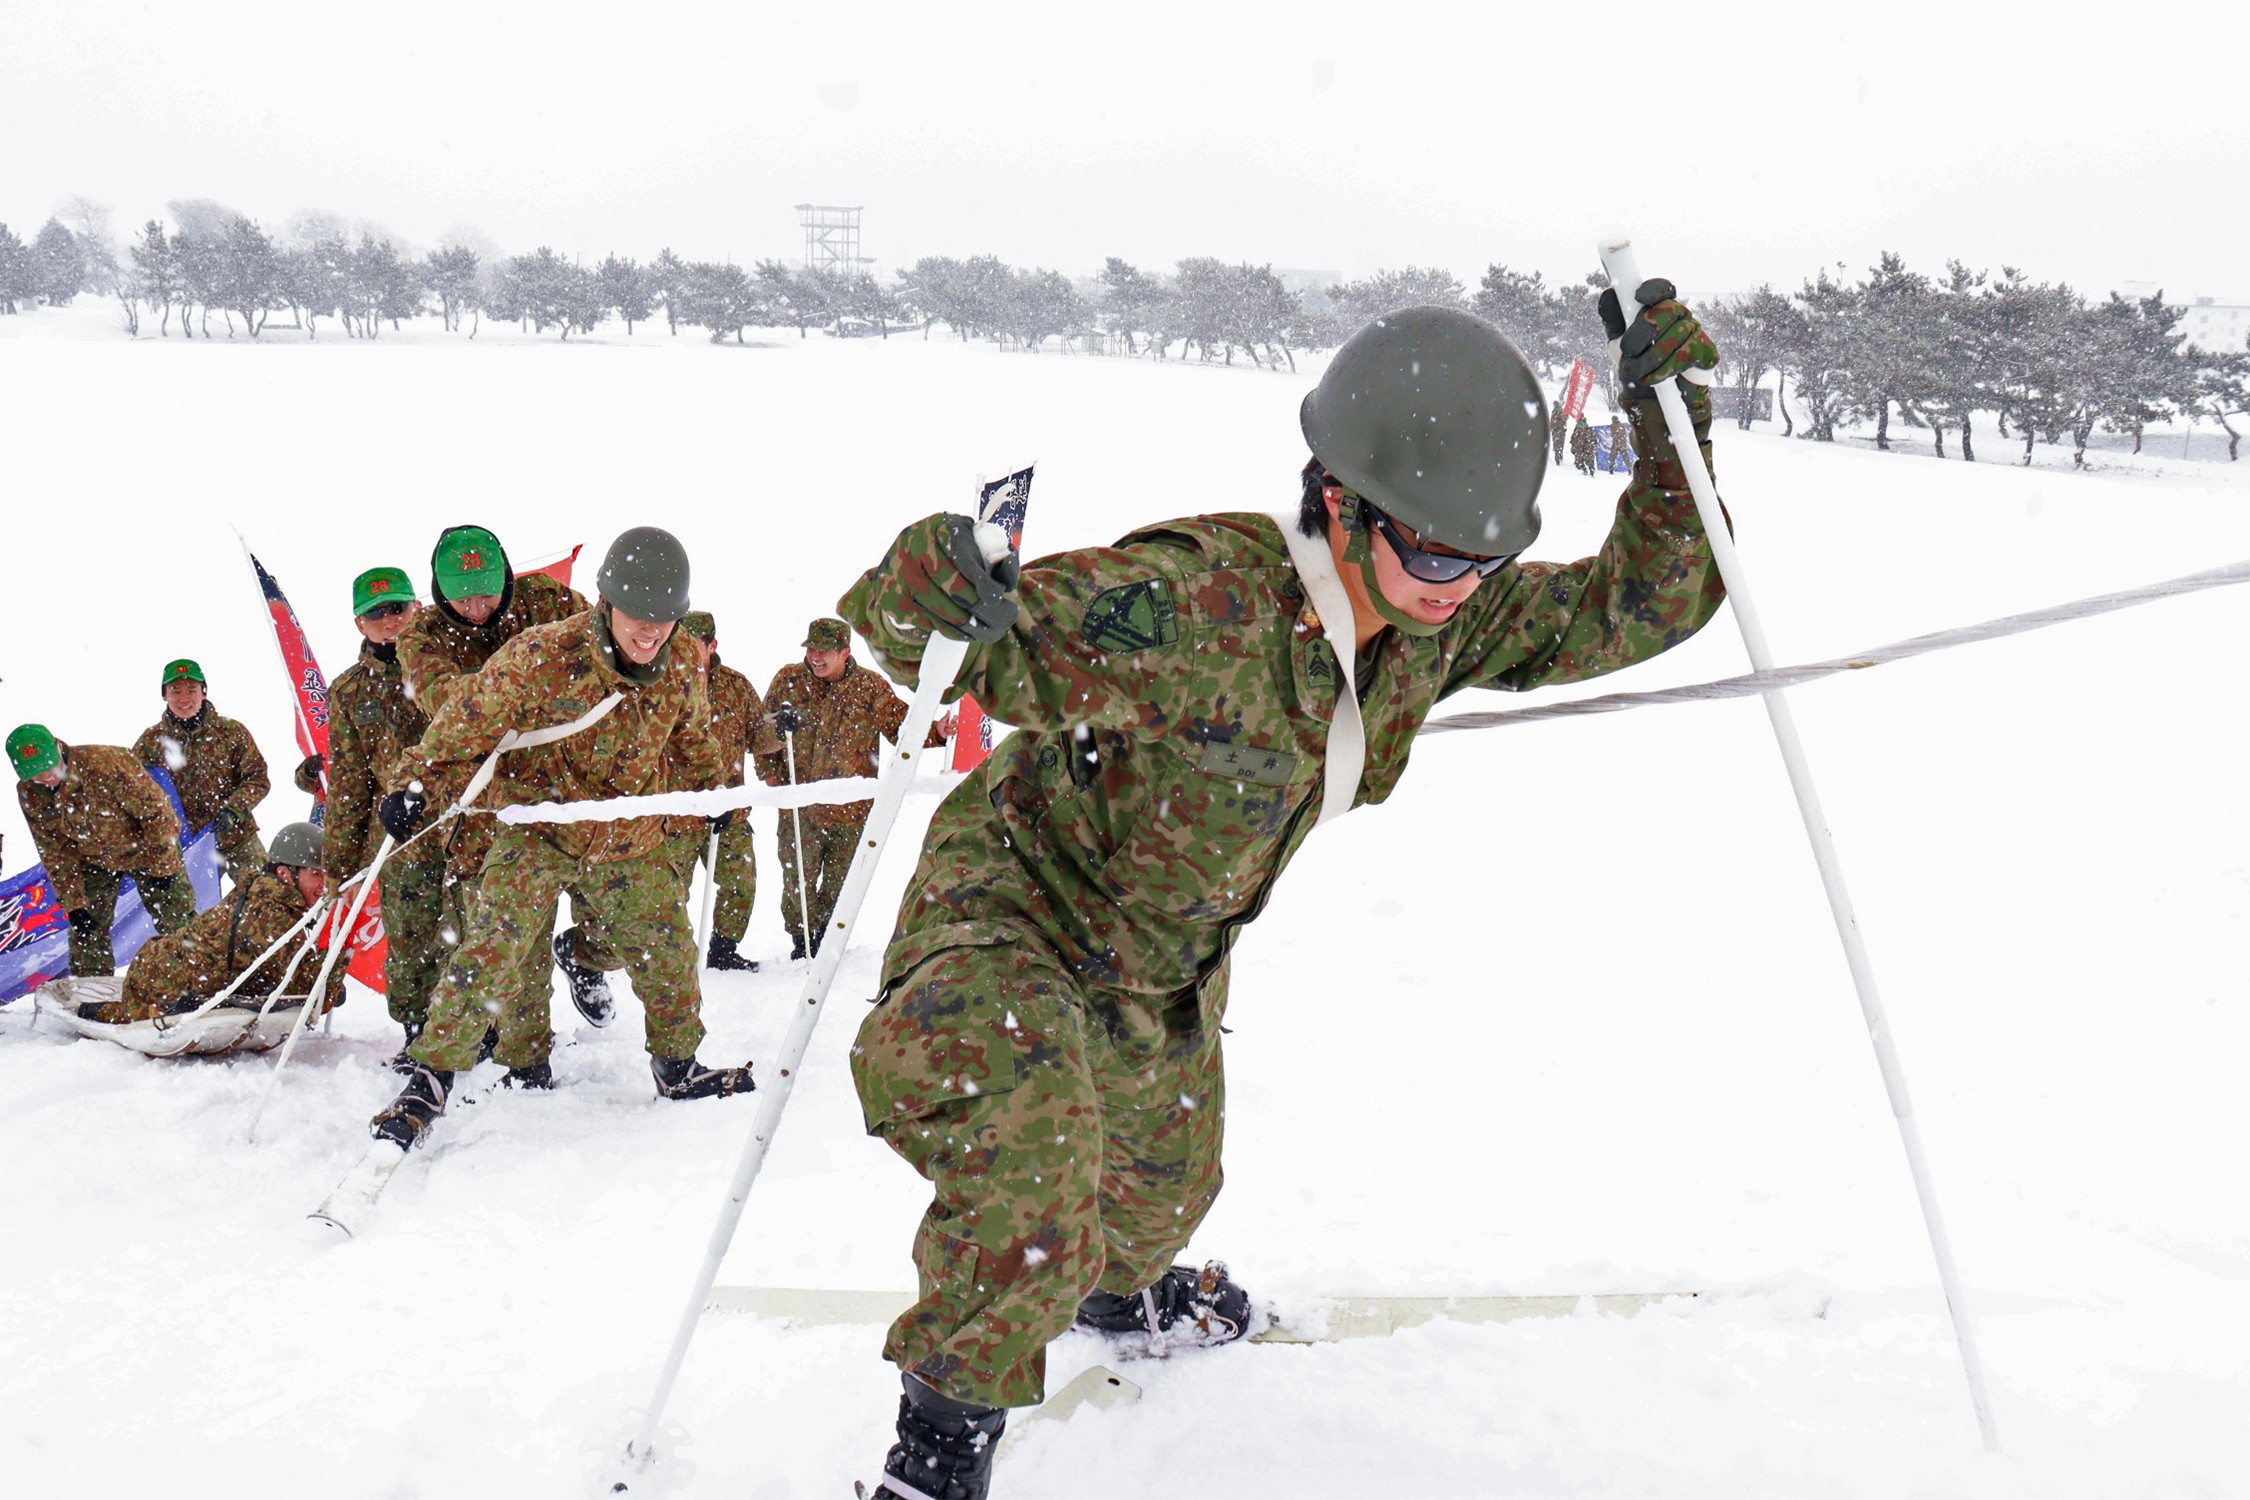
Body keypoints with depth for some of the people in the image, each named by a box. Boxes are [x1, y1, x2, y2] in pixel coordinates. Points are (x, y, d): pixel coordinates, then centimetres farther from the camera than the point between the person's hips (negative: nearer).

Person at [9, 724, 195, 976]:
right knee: (87, 931, 1)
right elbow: (55, 851, -5)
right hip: (94, 861, 4)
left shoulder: (106, 762, -34)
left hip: (146, 849, -4)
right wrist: (72, 903, -8)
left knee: (177, 920, -4)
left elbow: (155, 810, -25)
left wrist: (162, 866, -21)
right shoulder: (28, 795, -15)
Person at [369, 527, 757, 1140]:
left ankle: (677, 1066, 34)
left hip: (631, 842, 4)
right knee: (492, 947, -18)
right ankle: (430, 1078, -10)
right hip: (539, 830, -4)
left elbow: (692, 741, 14)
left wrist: (714, 790, 27)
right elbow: (468, 722, -14)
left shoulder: (684, 666, -9)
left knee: (669, 952, 11)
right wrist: (416, 788, -14)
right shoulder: (543, 657, -25)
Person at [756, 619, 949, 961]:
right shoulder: (787, 681, 4)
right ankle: (802, 942, 21)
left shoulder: (870, 687, 2)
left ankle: (827, 942, 29)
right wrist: (769, 773, 2)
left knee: (839, 885, 9)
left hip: (851, 807, 0)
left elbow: (902, 725, 3)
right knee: (797, 881, 1)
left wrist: (935, 732, -15)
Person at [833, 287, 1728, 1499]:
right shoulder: (1190, 603, -37)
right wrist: (929, 591, -55)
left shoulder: (1444, 622, -16)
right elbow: (990, 650, -31)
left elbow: (1640, 604, -8)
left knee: (1170, 1180, 32)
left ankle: (1120, 1289, 68)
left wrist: (1671, 425, -22)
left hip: (1166, 970, 7)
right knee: (1027, 1212, -33)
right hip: (1014, 907, -7)